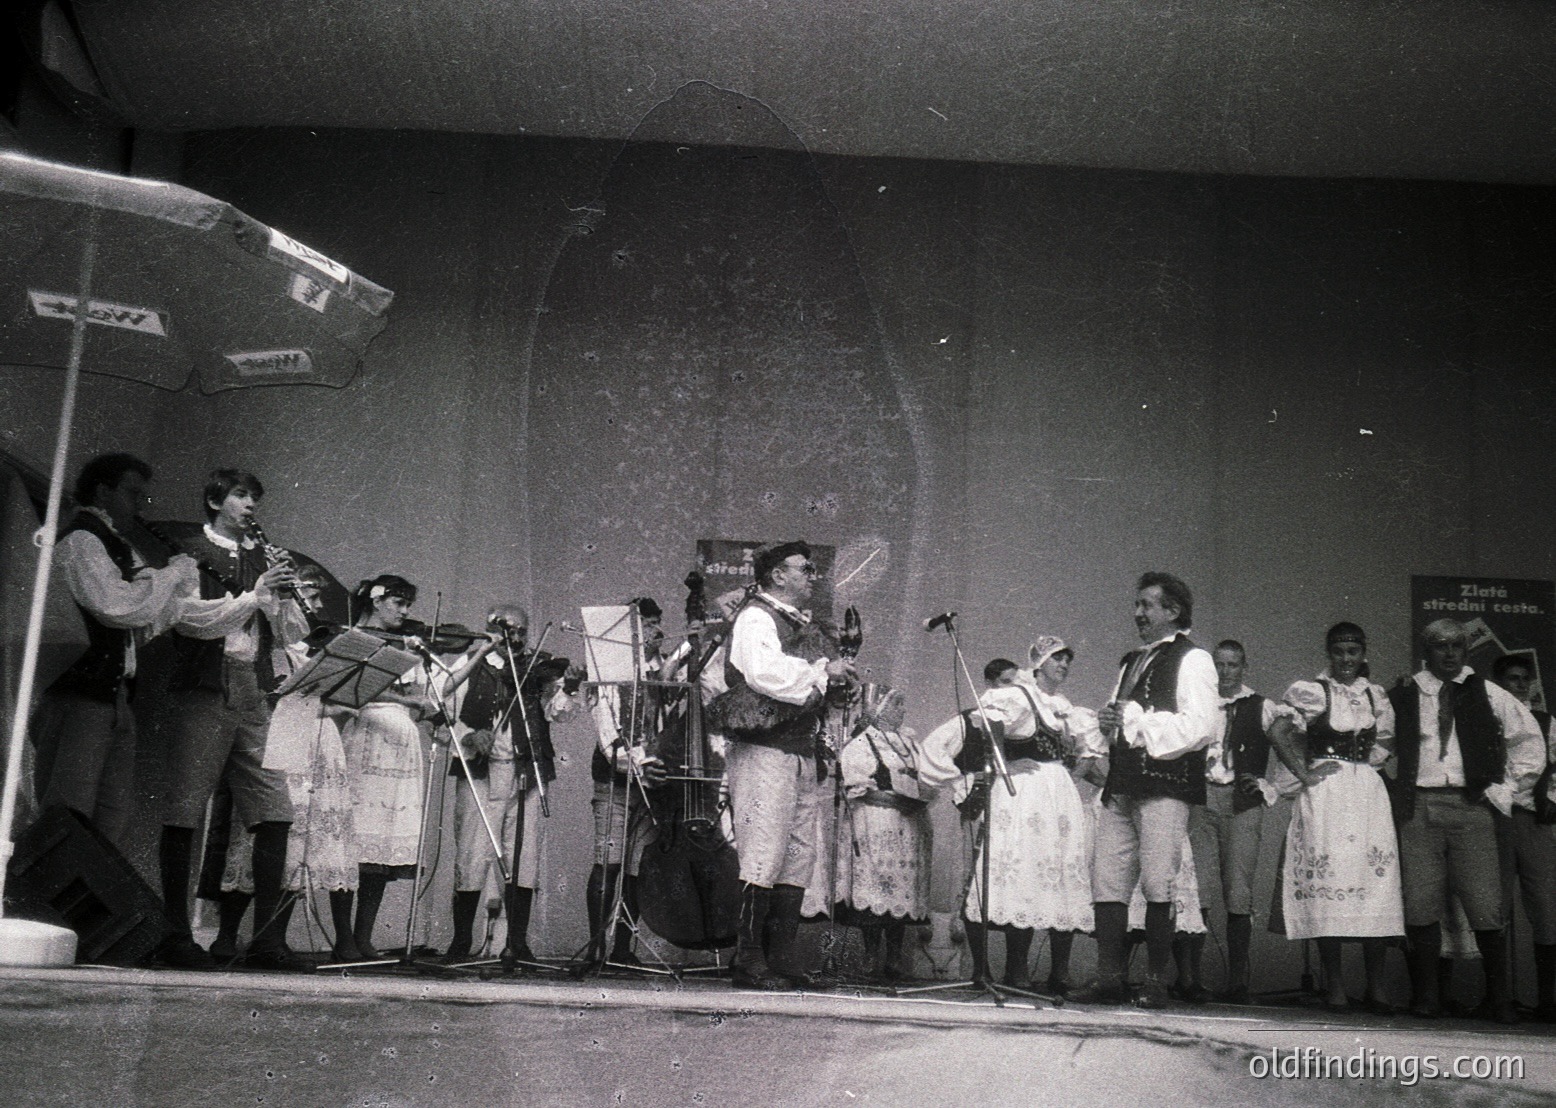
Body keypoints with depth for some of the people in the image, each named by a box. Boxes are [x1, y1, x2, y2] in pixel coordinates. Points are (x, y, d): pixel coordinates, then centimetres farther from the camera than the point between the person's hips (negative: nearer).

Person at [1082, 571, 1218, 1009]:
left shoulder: (1192, 660, 1)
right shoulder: (1131, 662, 26)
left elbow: (1200, 726, -11)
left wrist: (1136, 723, -12)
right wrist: (1106, 724, 8)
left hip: (1165, 787, -7)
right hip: (1121, 785, 7)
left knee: (1158, 885, -8)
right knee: (1107, 884, 0)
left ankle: (1156, 983, -2)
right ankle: (1110, 981, 2)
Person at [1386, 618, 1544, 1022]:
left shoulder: (1488, 695, 9)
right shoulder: (1403, 697, 9)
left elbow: (1530, 742, 14)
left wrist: (1505, 791, 8)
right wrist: (1398, 786, 8)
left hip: (1472, 807, 0)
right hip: (1418, 809, 0)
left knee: (1487, 909, -5)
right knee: (1421, 906, -2)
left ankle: (1500, 999, 6)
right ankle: (1426, 996, 6)